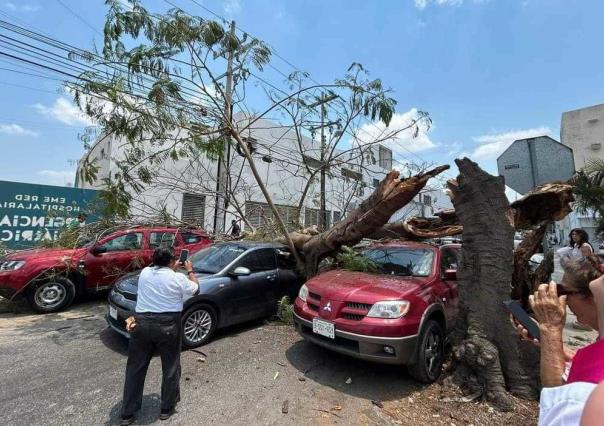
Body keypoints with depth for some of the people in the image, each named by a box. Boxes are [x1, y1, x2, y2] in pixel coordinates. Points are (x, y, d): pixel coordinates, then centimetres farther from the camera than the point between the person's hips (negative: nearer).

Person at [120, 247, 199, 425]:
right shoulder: (178, 278, -9)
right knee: (170, 367, 13)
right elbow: (195, 288, 8)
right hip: (168, 325, -4)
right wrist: (190, 271, 19)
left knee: (135, 368, 17)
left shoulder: (144, 273, 3)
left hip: (142, 323, 4)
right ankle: (167, 408, 27)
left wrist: (173, 269, 29)